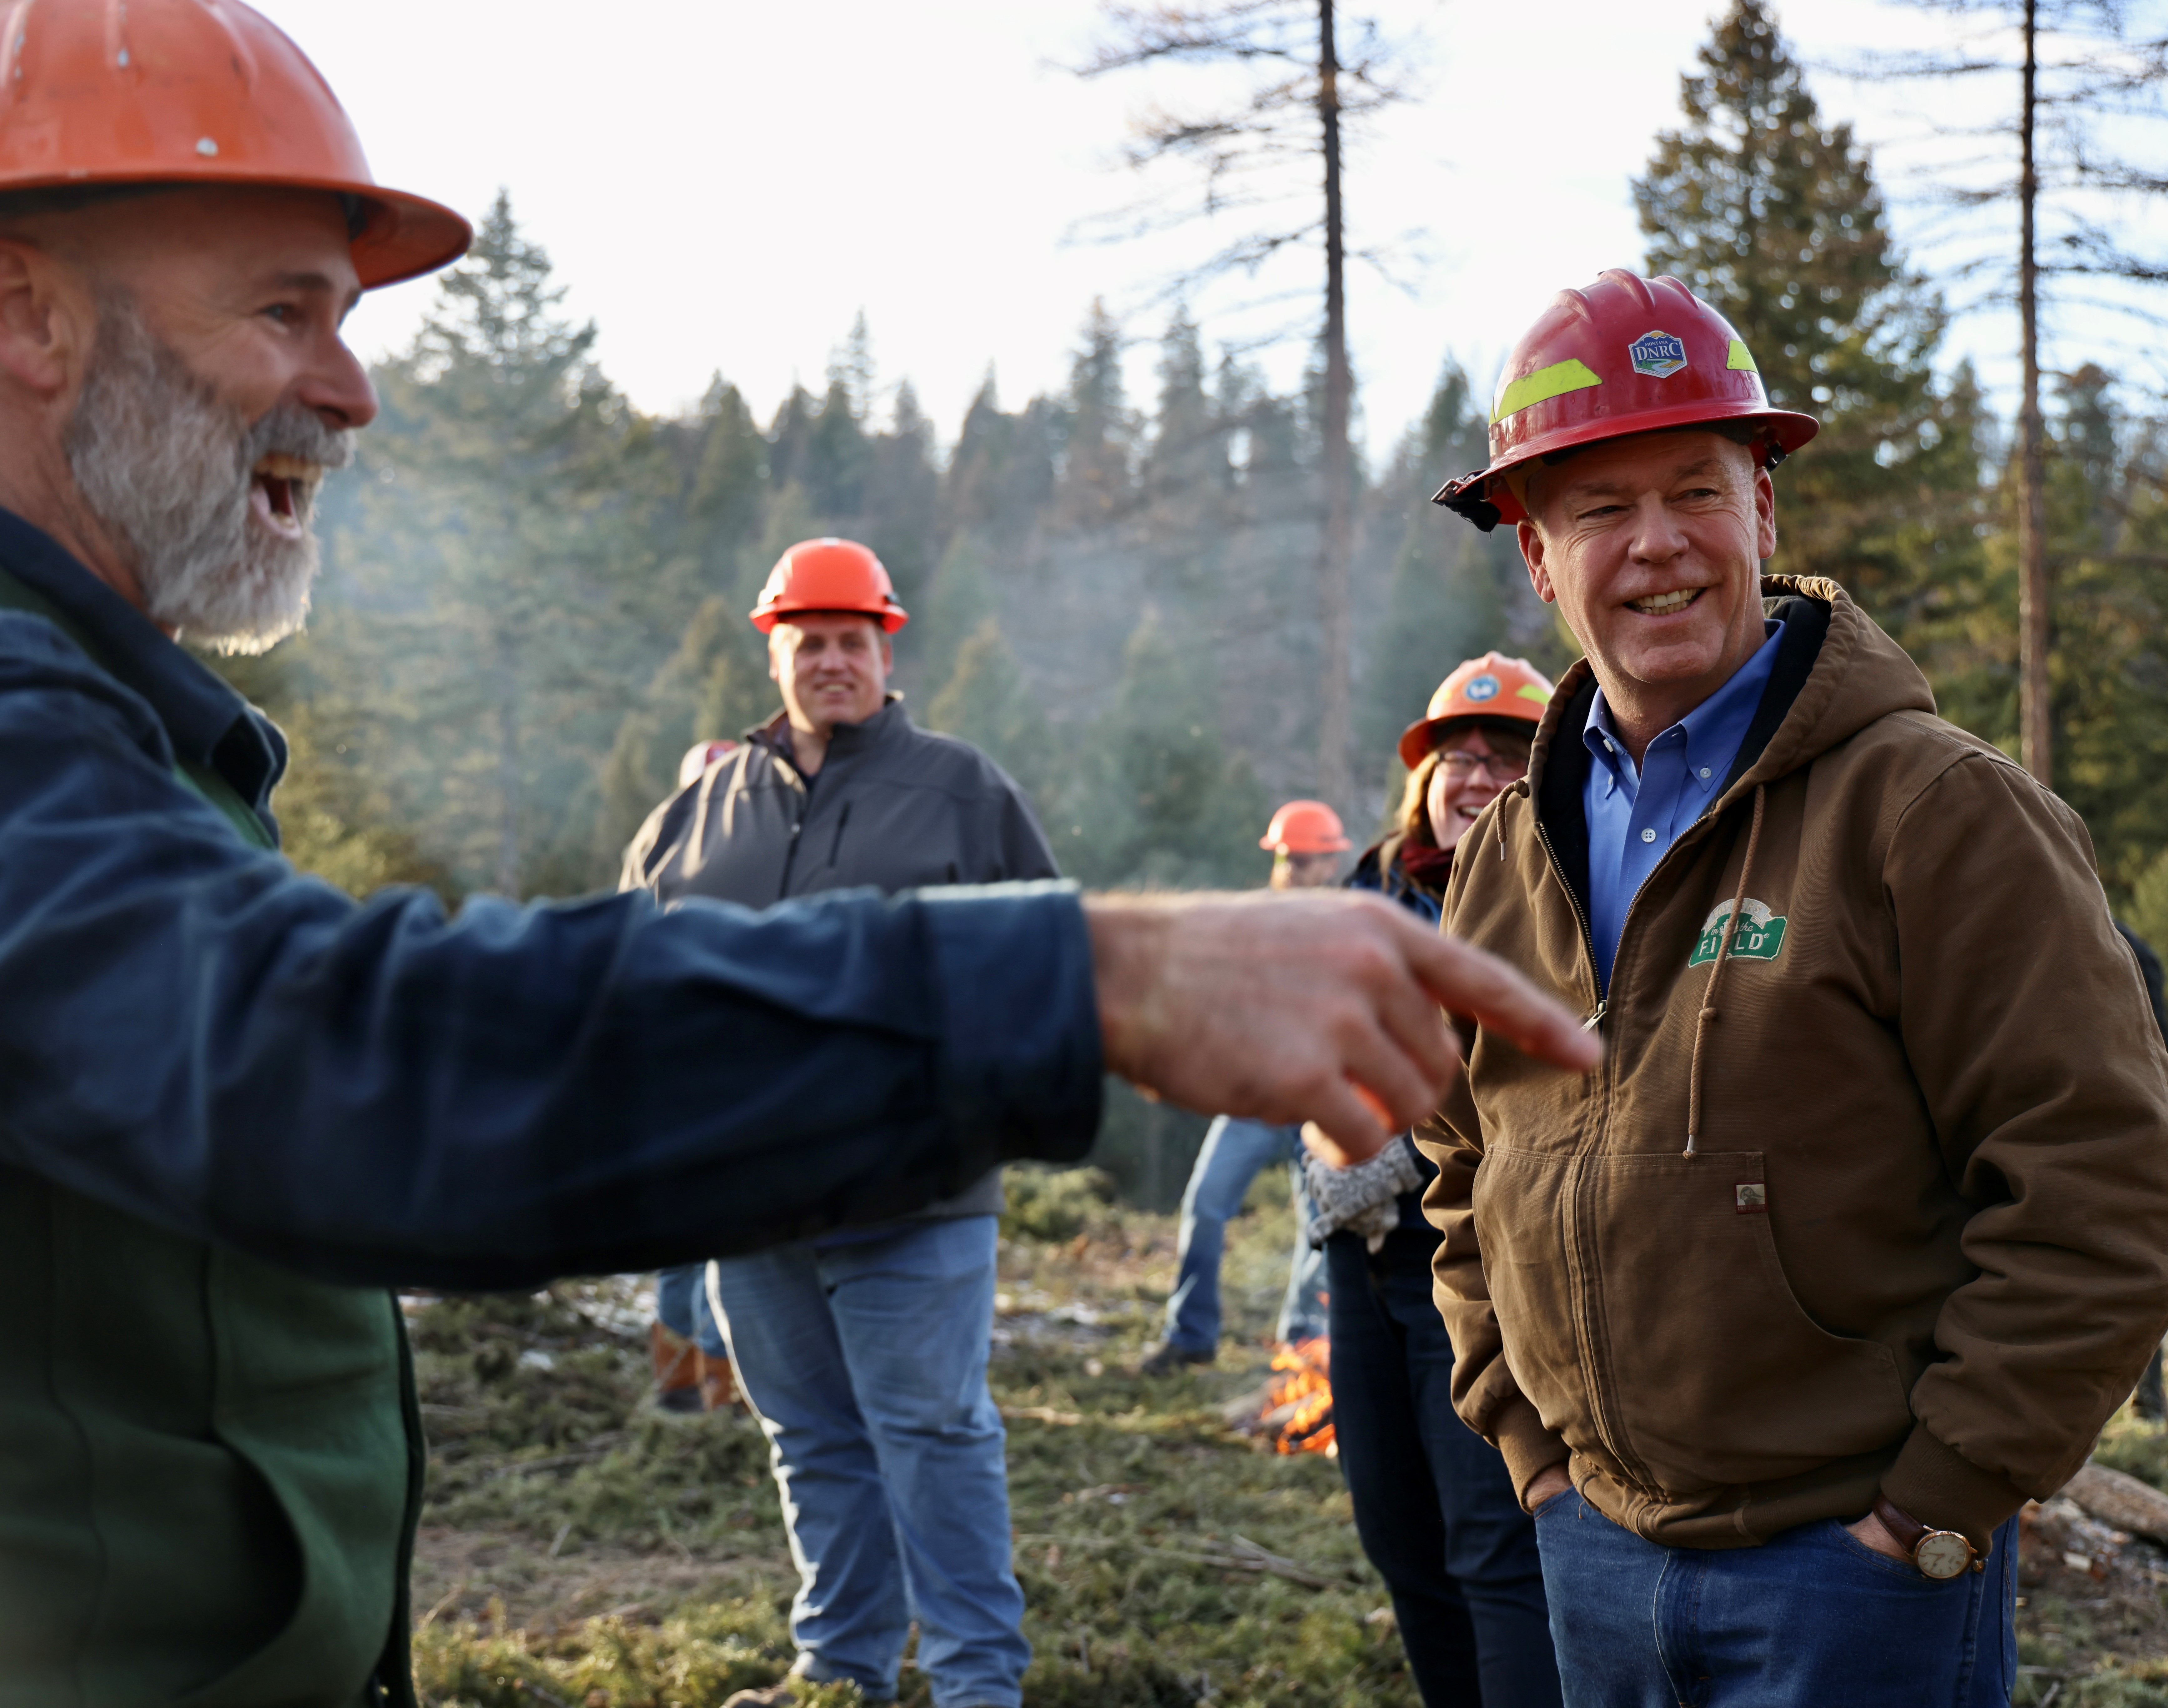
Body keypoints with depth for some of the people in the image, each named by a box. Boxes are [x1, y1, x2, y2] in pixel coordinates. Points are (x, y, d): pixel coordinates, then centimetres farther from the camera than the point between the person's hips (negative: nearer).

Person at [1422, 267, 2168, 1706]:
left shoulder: (1938, 809, -11)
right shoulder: (1509, 856, 6)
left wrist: (1937, 1510, -13)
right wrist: (1533, 1445, 9)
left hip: (1858, 1565, -5)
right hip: (1596, 1548, 5)